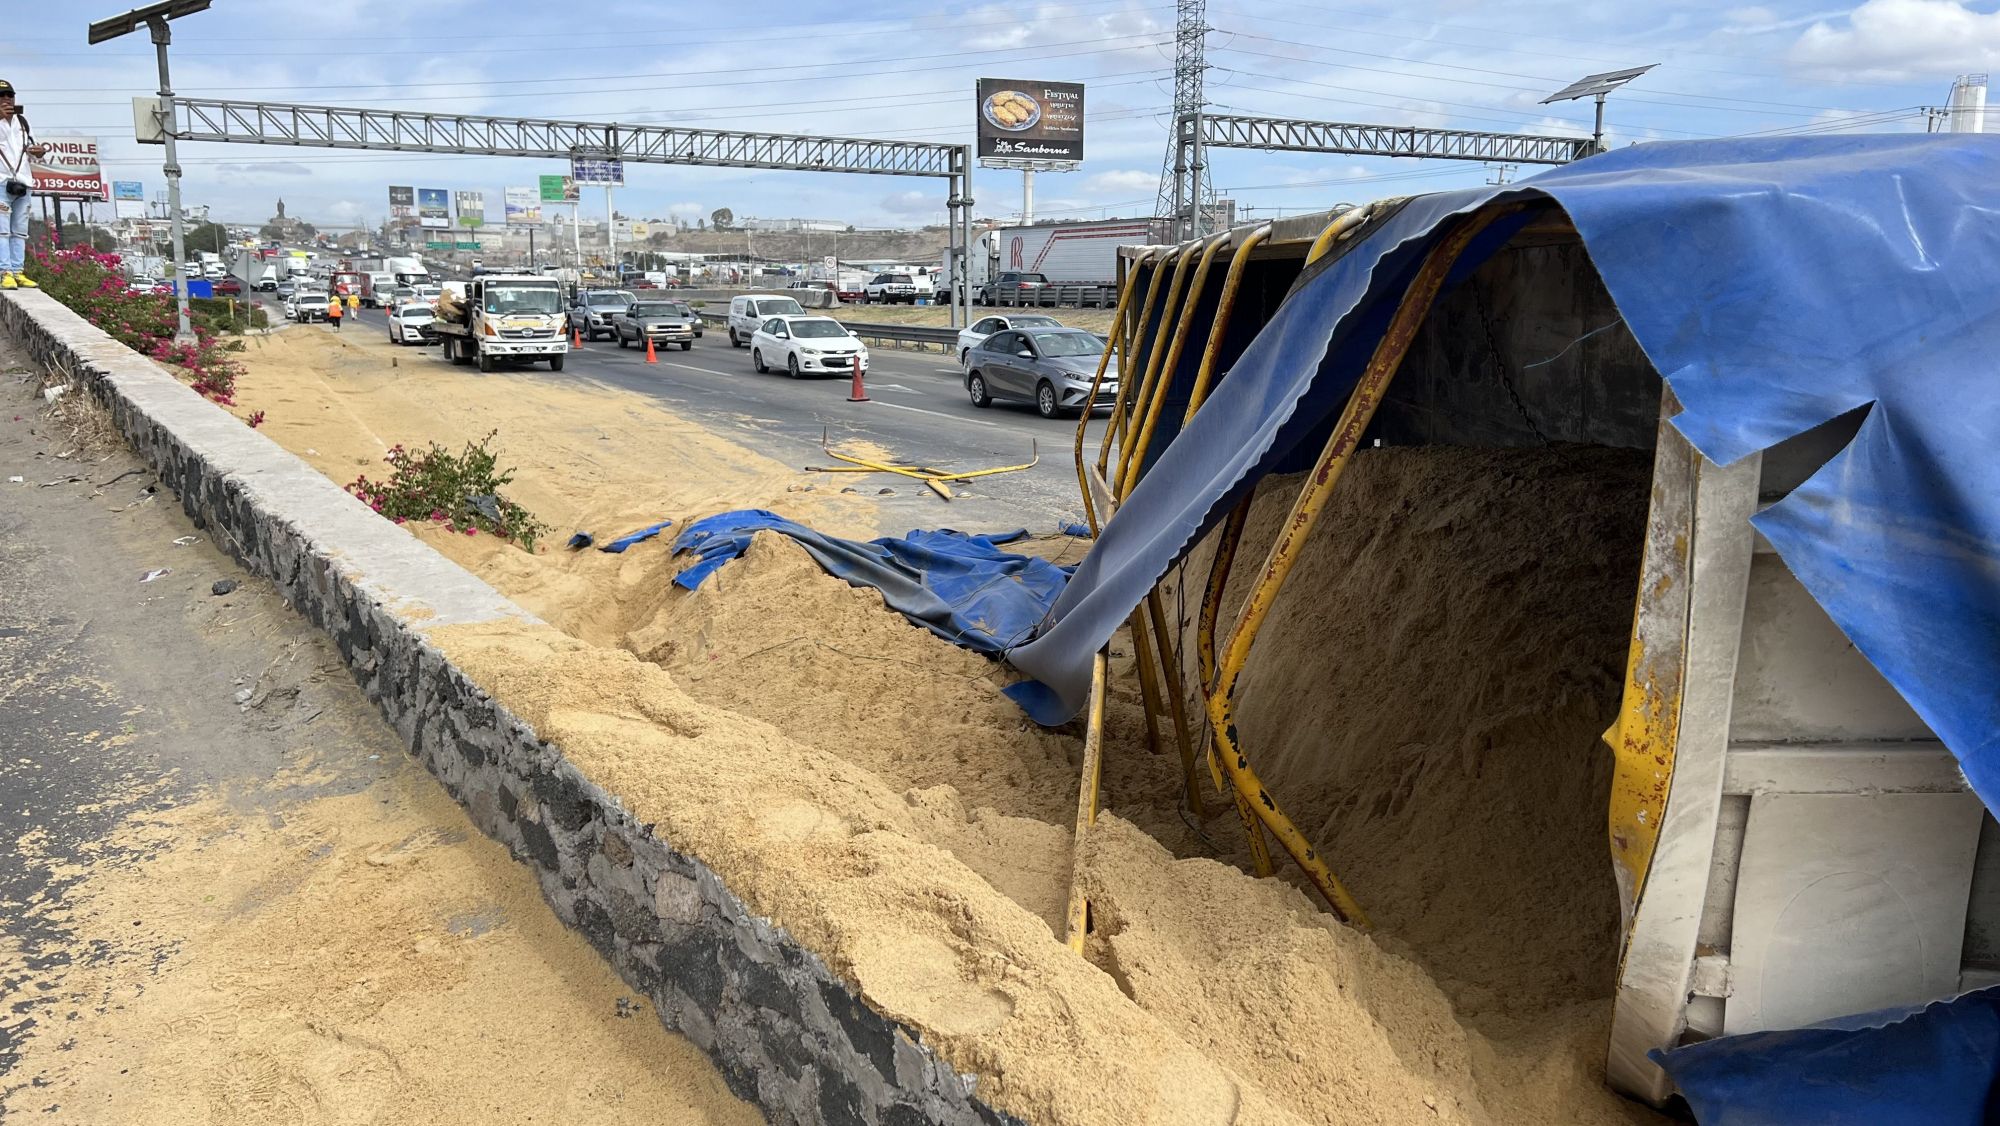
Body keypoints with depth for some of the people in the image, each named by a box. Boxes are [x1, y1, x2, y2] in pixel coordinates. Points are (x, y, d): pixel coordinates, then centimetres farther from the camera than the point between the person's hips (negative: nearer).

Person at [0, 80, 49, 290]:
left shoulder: (23, 122, 19)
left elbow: (31, 147, 24)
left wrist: (38, 151, 1)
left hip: (23, 183, 6)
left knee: (20, 231, 5)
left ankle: (17, 272, 7)